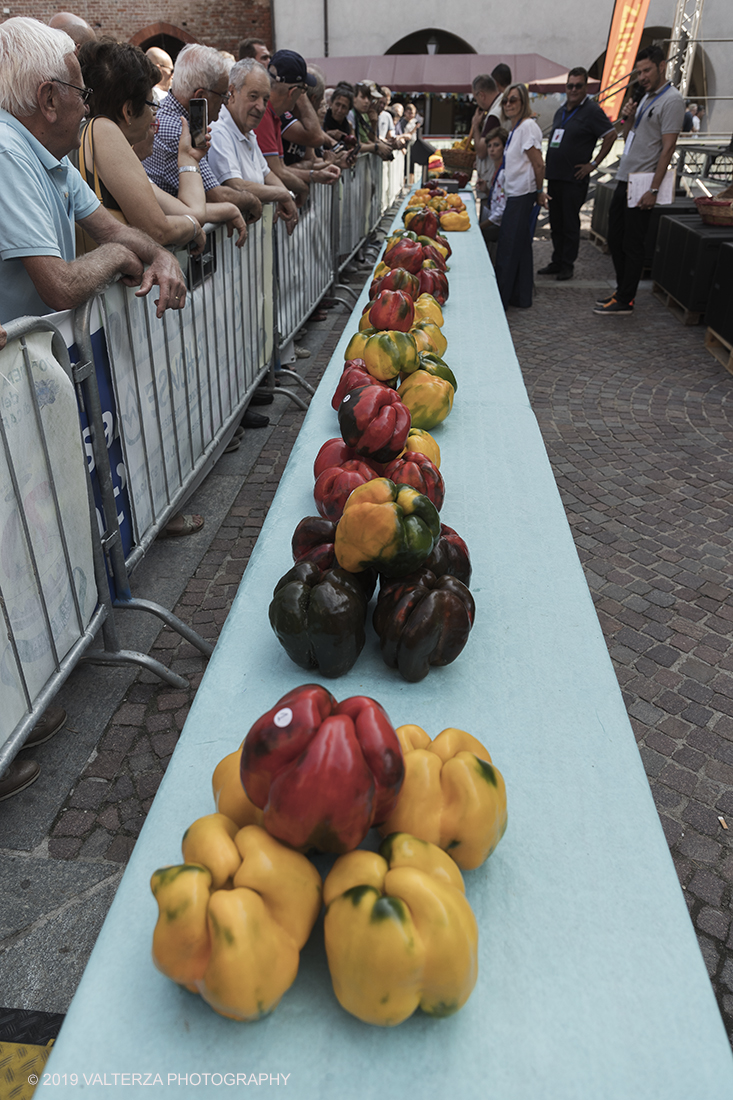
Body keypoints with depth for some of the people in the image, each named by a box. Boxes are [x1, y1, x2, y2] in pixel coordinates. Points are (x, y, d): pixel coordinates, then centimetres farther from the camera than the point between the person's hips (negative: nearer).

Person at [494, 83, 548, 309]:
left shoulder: (527, 126, -13)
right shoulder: (515, 128, 17)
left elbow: (538, 165, -15)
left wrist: (538, 192, -8)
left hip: (523, 195, -10)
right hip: (515, 194, 10)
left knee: (508, 249, -6)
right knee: (520, 247, 12)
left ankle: (501, 299, 1)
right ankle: (521, 298, 19)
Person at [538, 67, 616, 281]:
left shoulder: (592, 110, -7)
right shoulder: (560, 111, 16)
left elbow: (611, 136, -10)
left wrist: (593, 163, -12)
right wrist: (549, 165, 14)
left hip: (574, 179, -7)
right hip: (554, 176, 7)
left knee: (570, 224, -2)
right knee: (556, 223, 12)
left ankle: (567, 266, 4)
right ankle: (557, 262, 21)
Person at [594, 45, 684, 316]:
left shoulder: (671, 100, -10)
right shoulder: (646, 97, 18)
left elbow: (668, 147, -16)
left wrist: (653, 190, -22)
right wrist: (629, 117, 4)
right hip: (624, 180, 9)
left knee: (632, 245, -5)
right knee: (615, 239, 13)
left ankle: (625, 301, 1)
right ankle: (622, 291, 23)